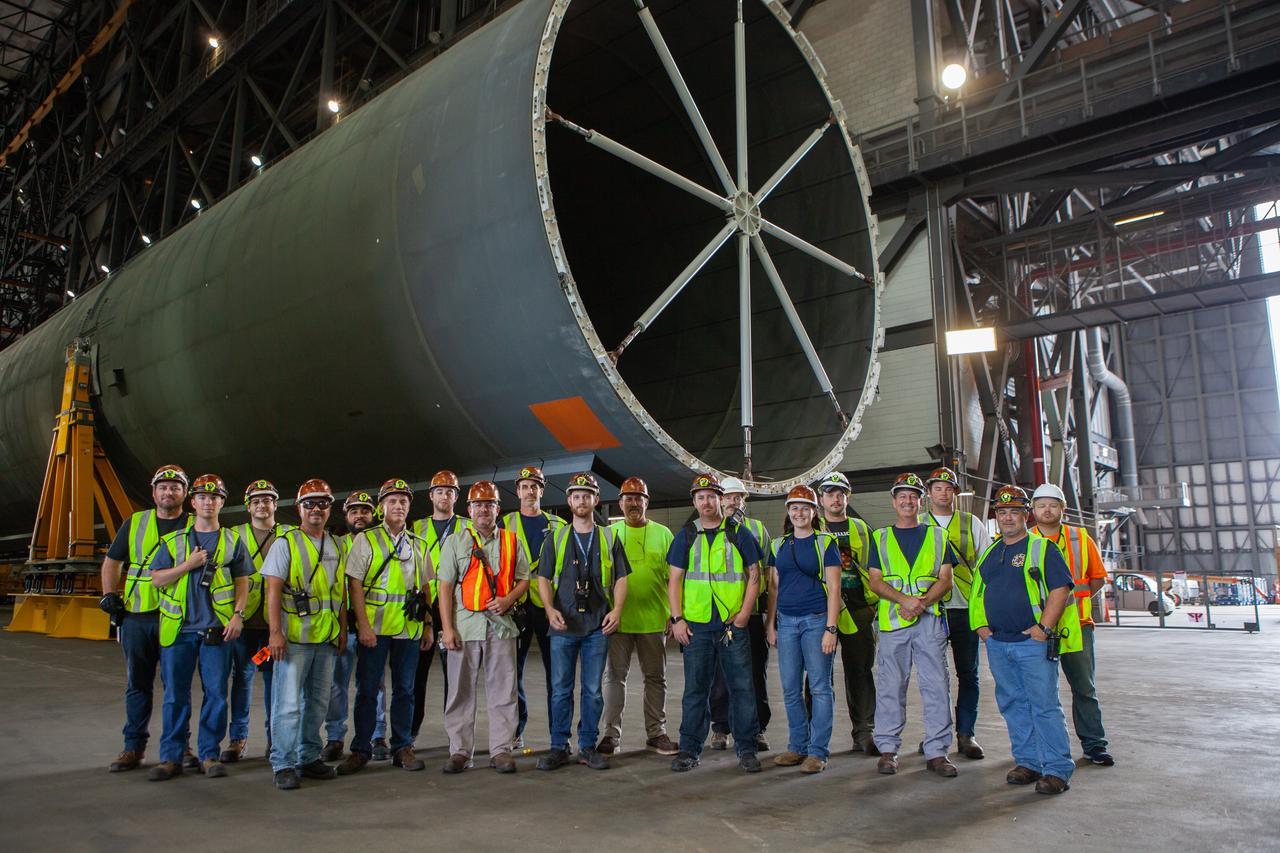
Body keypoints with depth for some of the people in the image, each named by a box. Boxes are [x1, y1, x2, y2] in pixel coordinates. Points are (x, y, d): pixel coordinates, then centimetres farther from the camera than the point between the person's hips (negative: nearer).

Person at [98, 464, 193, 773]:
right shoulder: (134, 523, 10)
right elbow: (111, 563, 16)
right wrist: (109, 595, 3)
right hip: (137, 617, 2)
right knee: (138, 684, 9)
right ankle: (133, 747, 19)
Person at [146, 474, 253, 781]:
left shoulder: (233, 541, 9)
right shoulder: (173, 540, 10)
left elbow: (242, 581, 7)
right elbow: (156, 579, 5)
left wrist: (238, 615, -5)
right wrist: (188, 564, -10)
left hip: (217, 628, -1)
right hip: (178, 628, 1)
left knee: (216, 693, 0)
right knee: (175, 694, 5)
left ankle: (209, 754, 11)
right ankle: (172, 756, 15)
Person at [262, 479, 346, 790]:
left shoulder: (336, 547, 13)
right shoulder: (286, 543, -3)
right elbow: (273, 591, -8)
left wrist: (343, 629, 13)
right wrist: (275, 632, -15)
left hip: (327, 638, 6)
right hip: (293, 636, -5)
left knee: (318, 701, 13)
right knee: (288, 703, -5)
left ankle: (309, 758, 24)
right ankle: (283, 764, 4)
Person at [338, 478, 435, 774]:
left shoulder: (419, 545, 12)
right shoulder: (365, 540, 1)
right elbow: (354, 584, -5)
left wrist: (428, 625, 10)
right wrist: (363, 626, -13)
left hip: (409, 628, 3)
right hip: (374, 628, -3)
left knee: (404, 690, 9)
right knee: (367, 690, 3)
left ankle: (402, 748, 18)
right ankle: (360, 750, 14)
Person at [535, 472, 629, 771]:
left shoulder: (610, 538, 9)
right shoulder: (555, 538, 8)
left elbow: (621, 578, 7)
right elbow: (544, 578, 5)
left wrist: (617, 610, -9)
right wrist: (550, 608, -11)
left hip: (598, 626, 0)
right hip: (563, 625, 0)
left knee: (593, 690, 6)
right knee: (560, 690, 4)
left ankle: (587, 747, 17)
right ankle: (558, 748, 14)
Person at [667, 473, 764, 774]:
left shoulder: (739, 533, 6)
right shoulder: (685, 536, 8)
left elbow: (754, 575, 6)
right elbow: (674, 580, 7)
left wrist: (744, 613, -5)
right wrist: (677, 619, -3)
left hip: (733, 624, -1)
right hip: (696, 625, 1)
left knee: (741, 687, 3)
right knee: (695, 688, 6)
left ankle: (746, 748, 14)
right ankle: (690, 749, 15)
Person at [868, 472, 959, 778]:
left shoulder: (937, 536, 13)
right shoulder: (880, 538, 11)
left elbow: (945, 579, 4)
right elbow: (875, 581, 3)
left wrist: (923, 602, -13)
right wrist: (904, 600, -14)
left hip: (930, 619, 1)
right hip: (892, 620, 0)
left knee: (936, 685, 0)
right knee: (890, 686, 3)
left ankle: (937, 751, 9)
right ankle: (887, 749, 13)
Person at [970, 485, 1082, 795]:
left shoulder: (1042, 548, -2)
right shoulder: (989, 553, 16)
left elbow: (1060, 588, -10)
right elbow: (977, 592, 22)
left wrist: (1044, 626, -16)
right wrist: (980, 624, 10)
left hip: (1033, 642, -6)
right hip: (997, 643, 6)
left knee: (1044, 705, -5)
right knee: (1013, 705, 11)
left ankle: (1057, 769, 2)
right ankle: (1027, 762, 21)